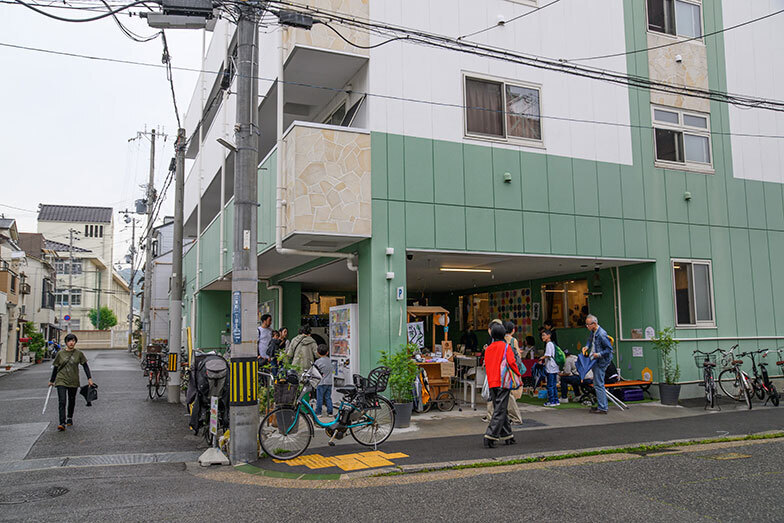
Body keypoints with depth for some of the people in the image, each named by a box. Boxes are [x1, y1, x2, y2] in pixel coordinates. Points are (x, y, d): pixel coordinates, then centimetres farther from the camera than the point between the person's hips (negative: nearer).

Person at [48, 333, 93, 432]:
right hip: (61, 381, -1)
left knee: (72, 401, 14)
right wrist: (52, 381, 15)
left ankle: (69, 418, 36)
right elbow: (55, 367, 9)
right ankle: (62, 423, -13)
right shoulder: (60, 353, 0)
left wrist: (89, 378, -4)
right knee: (62, 402, -11)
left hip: (73, 382, 1)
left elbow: (85, 366, 3)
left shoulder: (79, 353, -1)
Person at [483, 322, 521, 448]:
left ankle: (507, 436, 19)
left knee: (499, 409, 13)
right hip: (503, 382, -6)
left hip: (492, 383, 6)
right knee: (500, 410, -5)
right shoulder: (505, 346, -6)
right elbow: (511, 362, -14)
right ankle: (490, 435, -15)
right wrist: (518, 374, 0)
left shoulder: (488, 349, 10)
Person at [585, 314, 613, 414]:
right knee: (597, 384, 16)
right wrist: (587, 347, 9)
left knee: (599, 385, -7)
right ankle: (600, 405, 25)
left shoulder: (601, 334, -22)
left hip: (601, 362, -10)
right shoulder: (592, 332, 7)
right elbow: (590, 340, 27)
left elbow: (609, 349, -19)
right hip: (595, 361, 10)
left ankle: (602, 408, -1)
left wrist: (599, 354, -22)